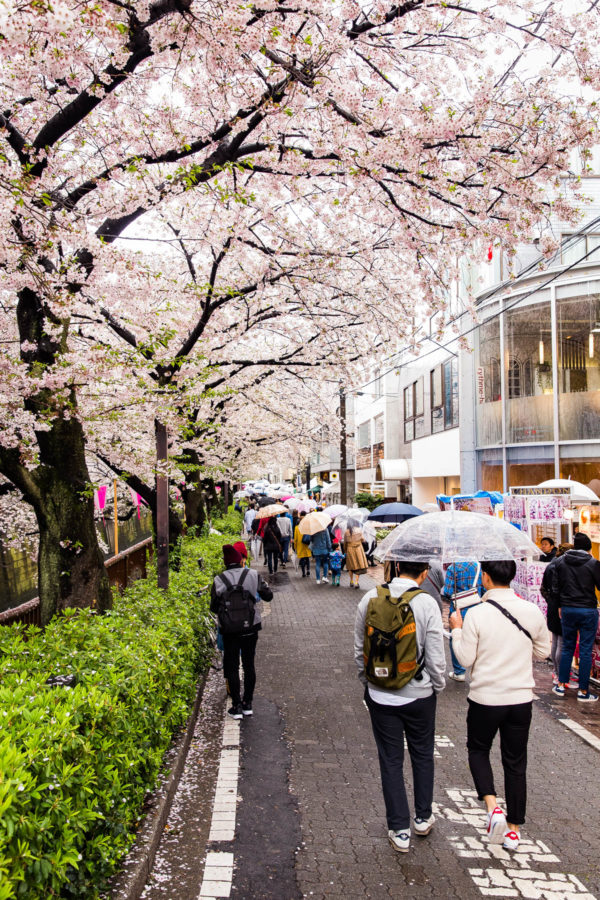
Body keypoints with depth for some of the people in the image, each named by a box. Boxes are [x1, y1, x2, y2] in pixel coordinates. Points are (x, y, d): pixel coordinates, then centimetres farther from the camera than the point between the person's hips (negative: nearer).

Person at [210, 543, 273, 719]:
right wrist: (264, 585, 19)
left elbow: (214, 608, -2)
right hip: (251, 627, 1)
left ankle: (236, 706, 10)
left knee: (232, 666, 10)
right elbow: (268, 596, 1)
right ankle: (247, 704, 20)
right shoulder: (253, 575, -8)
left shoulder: (219, 580, -9)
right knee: (249, 664, 14)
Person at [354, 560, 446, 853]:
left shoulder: (370, 599, -7)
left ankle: (399, 830, 18)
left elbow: (359, 649, 2)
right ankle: (423, 818, 34)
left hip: (380, 694, 1)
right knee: (422, 755, 20)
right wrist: (438, 685, 5)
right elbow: (436, 657, -13)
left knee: (390, 760, 12)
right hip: (419, 694, -1)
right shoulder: (426, 603, -16)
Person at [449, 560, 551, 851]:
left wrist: (457, 629, 4)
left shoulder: (476, 614, -16)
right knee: (515, 763, 16)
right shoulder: (533, 612, -6)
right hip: (521, 698, 3)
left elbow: (465, 659, -10)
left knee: (478, 750, 20)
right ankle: (513, 829, 24)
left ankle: (492, 806, 0)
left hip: (485, 698, -3)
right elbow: (543, 652, 6)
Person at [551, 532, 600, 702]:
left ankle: (561, 685, 18)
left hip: (567, 610, 3)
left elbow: (556, 587, 6)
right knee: (585, 651, 3)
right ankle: (583, 691, 8)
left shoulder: (560, 562, 1)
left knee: (567, 648, 15)